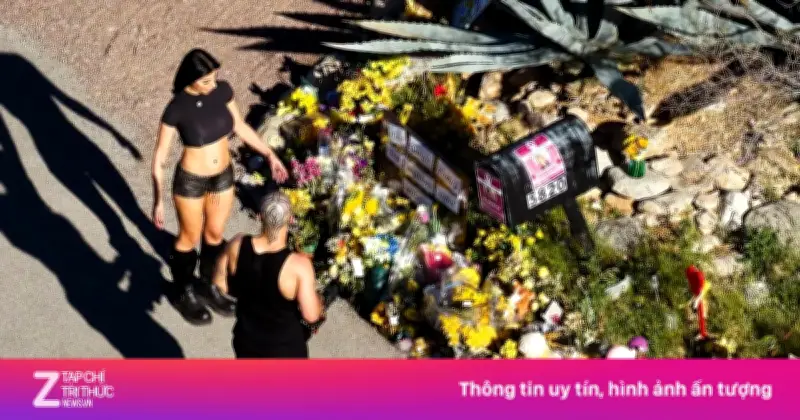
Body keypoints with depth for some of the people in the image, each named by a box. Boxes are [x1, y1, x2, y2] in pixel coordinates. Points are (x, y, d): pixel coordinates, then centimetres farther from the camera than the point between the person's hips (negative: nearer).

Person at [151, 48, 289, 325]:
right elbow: (160, 158, -17)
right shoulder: (176, 109, -25)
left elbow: (239, 126, 6)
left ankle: (208, 286, 47)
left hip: (223, 177, 5)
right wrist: (158, 200, -18)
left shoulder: (222, 91, -12)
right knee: (190, 239, 17)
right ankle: (186, 295, 40)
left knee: (215, 235, 23)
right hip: (191, 182, -5)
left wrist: (269, 154, 6)